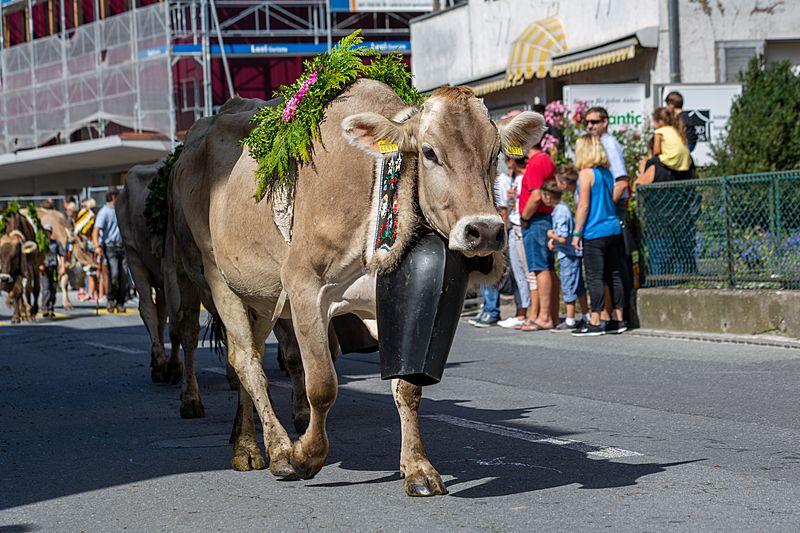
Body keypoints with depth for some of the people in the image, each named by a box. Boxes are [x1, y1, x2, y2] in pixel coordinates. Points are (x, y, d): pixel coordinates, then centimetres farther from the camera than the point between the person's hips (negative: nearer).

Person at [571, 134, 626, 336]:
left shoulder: (586, 173, -10)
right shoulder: (607, 172, 12)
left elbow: (584, 206, -13)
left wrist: (577, 233, -8)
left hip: (595, 233, -7)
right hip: (613, 229, 7)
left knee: (595, 278, -6)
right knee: (613, 275, 10)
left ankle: (595, 323, -6)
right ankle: (618, 319, 13)